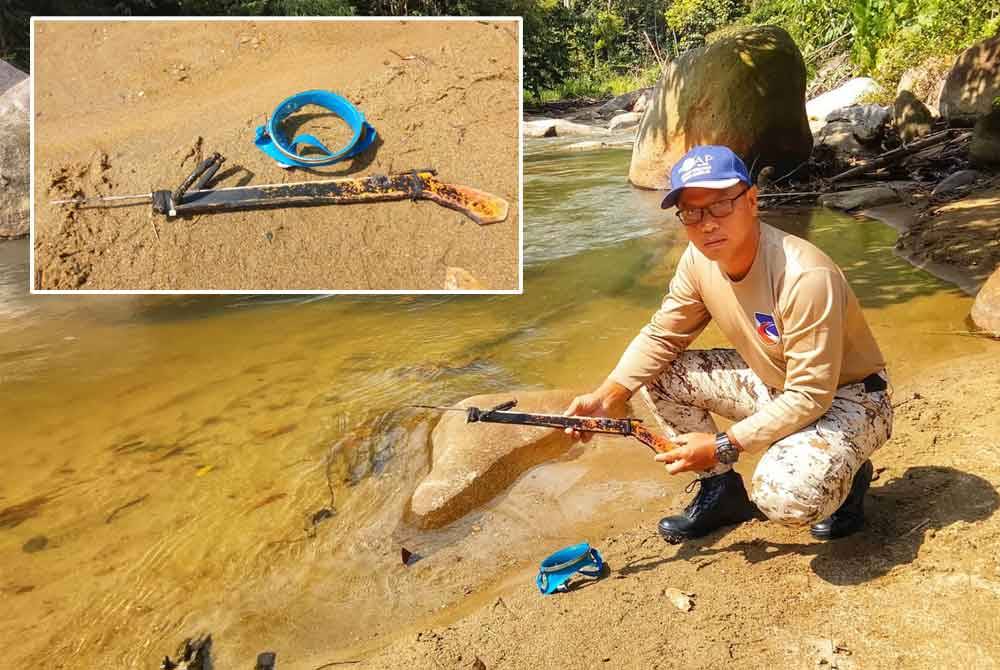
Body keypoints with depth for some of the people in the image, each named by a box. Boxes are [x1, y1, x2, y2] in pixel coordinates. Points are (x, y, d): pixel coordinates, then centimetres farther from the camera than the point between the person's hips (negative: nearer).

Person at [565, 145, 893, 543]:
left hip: (846, 396, -7)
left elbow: (811, 397, -29)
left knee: (787, 497, -33)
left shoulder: (805, 276, -33)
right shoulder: (698, 260, -12)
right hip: (773, 383, 7)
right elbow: (660, 337, -2)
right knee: (657, 376, -6)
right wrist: (606, 397, -16)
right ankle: (721, 491, 10)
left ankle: (844, 474, 5)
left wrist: (722, 446, -28)